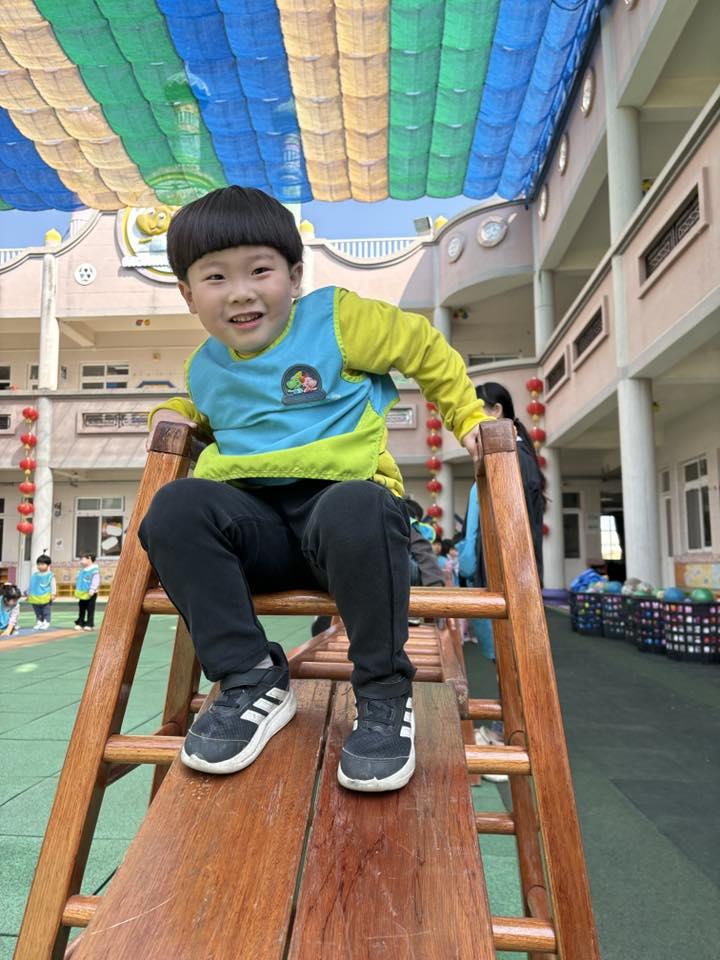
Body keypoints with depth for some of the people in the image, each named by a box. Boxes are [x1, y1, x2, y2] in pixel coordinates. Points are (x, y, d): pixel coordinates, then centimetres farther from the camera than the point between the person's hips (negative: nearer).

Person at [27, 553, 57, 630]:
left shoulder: (50, 575, -7)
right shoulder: (34, 575, 7)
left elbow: (53, 585, -9)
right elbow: (31, 585, 15)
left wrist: (53, 594, -15)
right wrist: (28, 594, 16)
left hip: (46, 598, -5)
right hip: (35, 597, 5)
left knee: (46, 612, 1)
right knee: (38, 612, 14)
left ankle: (46, 623, 5)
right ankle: (39, 622, 24)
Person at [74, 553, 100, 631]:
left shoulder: (94, 569, -14)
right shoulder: (82, 570, 11)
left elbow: (96, 581, -17)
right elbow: (78, 579, 20)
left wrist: (92, 590, -22)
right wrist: (77, 589, 15)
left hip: (90, 594, -7)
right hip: (82, 593, 8)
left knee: (90, 609, -1)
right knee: (81, 609, 11)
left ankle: (89, 624, 4)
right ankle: (80, 623, 18)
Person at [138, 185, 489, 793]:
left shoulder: (336, 319, 2)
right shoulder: (205, 368, 17)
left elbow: (426, 349, 12)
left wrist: (469, 417, 12)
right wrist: (173, 414, 21)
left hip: (343, 495, -4)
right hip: (254, 520, 5)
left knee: (356, 512, -40)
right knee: (178, 507, -26)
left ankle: (384, 694, -20)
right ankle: (252, 680, -17)